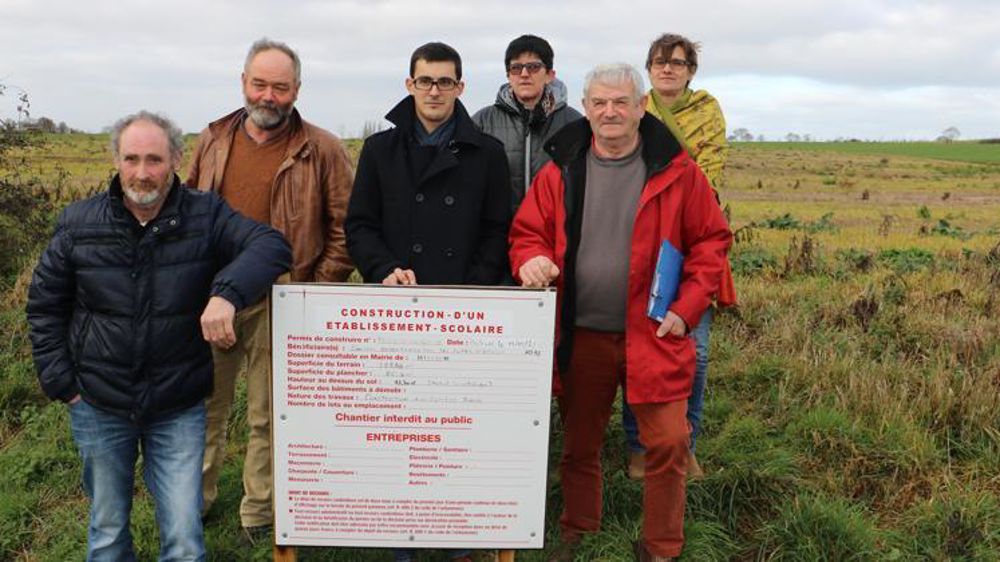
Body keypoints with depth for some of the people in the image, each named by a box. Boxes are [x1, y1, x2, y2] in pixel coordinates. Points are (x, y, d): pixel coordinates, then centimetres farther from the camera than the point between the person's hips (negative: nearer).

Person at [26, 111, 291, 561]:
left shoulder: (206, 216, -8)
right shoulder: (79, 223, -3)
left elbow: (271, 245, -21)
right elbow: (45, 304, 6)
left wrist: (226, 293, -39)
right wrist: (61, 383, 1)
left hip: (179, 410, -1)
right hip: (98, 407, 2)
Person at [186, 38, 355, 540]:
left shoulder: (321, 151, -4)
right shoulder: (213, 141, 9)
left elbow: (345, 227, -3)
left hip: (280, 304, -4)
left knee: (268, 417, 8)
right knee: (203, 406, 16)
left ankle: (258, 513, 26)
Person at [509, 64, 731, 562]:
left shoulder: (675, 169, -3)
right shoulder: (561, 169, 2)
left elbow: (711, 240, 1)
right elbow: (527, 233, 7)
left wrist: (686, 308, -8)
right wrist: (532, 259, -16)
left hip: (654, 334, -2)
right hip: (580, 335, 2)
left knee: (668, 443, -2)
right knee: (579, 445, 15)